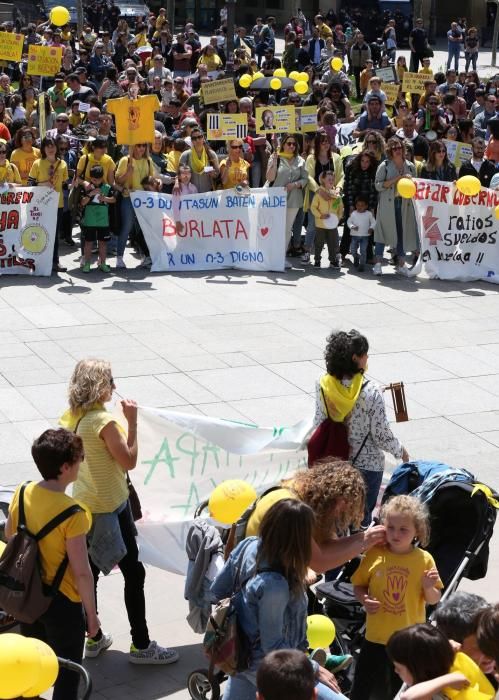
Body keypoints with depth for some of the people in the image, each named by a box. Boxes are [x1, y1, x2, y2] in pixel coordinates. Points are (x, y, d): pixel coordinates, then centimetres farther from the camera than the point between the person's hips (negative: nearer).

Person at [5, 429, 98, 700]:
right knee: (67, 675, 12)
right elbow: (82, 573, -22)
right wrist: (91, 614, -10)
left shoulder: (22, 493, -8)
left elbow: (10, 538, 7)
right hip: (62, 601, -6)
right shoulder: (72, 513, -27)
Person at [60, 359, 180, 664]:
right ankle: (141, 645, 9)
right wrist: (132, 422, -16)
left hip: (84, 504, 9)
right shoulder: (105, 422, -24)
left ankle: (94, 637, 30)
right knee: (134, 573, 2)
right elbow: (129, 461, -18)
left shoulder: (72, 418, 1)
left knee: (89, 572, 18)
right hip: (110, 508, -9)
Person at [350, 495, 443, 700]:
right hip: (376, 637, 1)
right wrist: (364, 599, -14)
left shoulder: (424, 560, -7)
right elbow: (358, 585, 6)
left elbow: (433, 600, 1)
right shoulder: (375, 555, -6)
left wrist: (428, 587, -20)